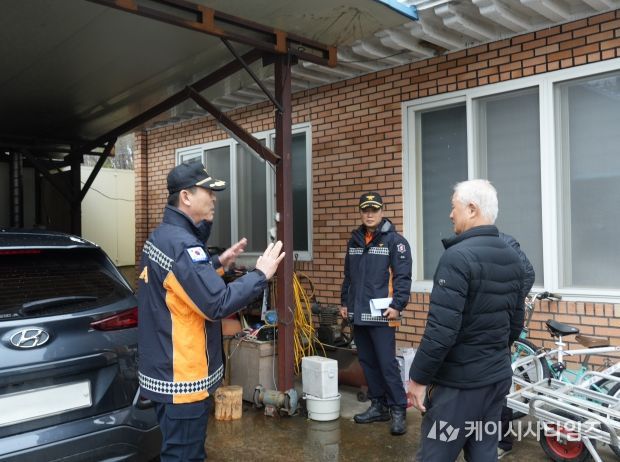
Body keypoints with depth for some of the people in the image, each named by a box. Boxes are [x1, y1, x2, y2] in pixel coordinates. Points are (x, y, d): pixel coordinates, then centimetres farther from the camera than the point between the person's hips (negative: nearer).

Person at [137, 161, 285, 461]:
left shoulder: (161, 236, 9)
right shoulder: (181, 243, -24)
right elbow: (217, 305, -27)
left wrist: (218, 263, 16)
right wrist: (261, 274, -18)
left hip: (166, 371, 10)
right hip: (182, 378, -10)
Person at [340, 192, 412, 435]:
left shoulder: (395, 240, -6)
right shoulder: (355, 240, 15)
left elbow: (403, 276, -11)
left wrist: (397, 305, -18)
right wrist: (344, 302, 18)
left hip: (381, 314, -7)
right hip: (358, 313, 7)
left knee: (387, 364, -5)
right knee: (367, 362, 13)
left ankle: (398, 410, 6)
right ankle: (378, 406, 25)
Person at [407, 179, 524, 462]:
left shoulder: (458, 256, -20)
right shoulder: (512, 258, 7)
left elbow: (441, 329, -24)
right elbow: (515, 323, 14)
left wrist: (418, 377, -14)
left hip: (459, 382, -8)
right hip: (498, 377, 8)